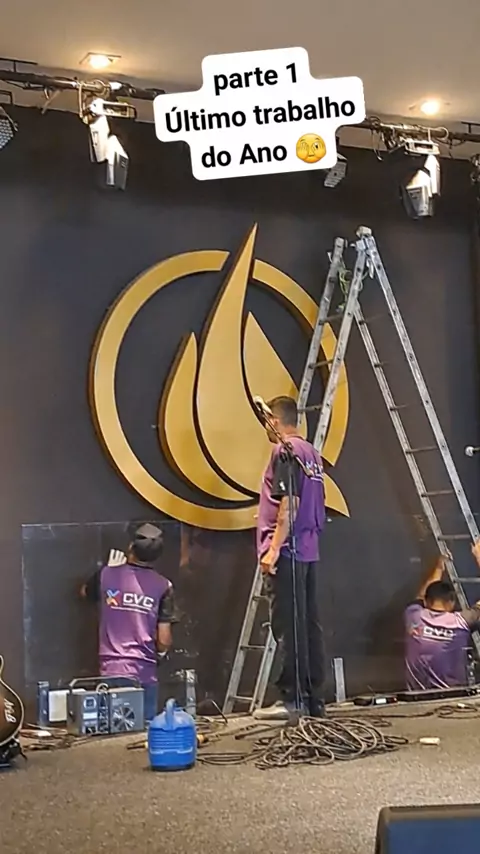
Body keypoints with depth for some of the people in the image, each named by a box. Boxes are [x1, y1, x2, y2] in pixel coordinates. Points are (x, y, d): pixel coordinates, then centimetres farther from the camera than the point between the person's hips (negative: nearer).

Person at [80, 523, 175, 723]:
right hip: (144, 670, -1)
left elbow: (84, 592, 25)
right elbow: (164, 640, -5)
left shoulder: (107, 575, 1)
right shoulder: (163, 586, -4)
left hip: (111, 669, 1)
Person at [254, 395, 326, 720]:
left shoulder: (285, 451, -9)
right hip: (309, 552, 9)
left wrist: (273, 549, -18)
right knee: (309, 624, 9)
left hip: (288, 552, -9)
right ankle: (315, 699, 14)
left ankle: (292, 699, -3)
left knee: (288, 626, -6)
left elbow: (288, 505, -18)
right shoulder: (312, 453, 16)